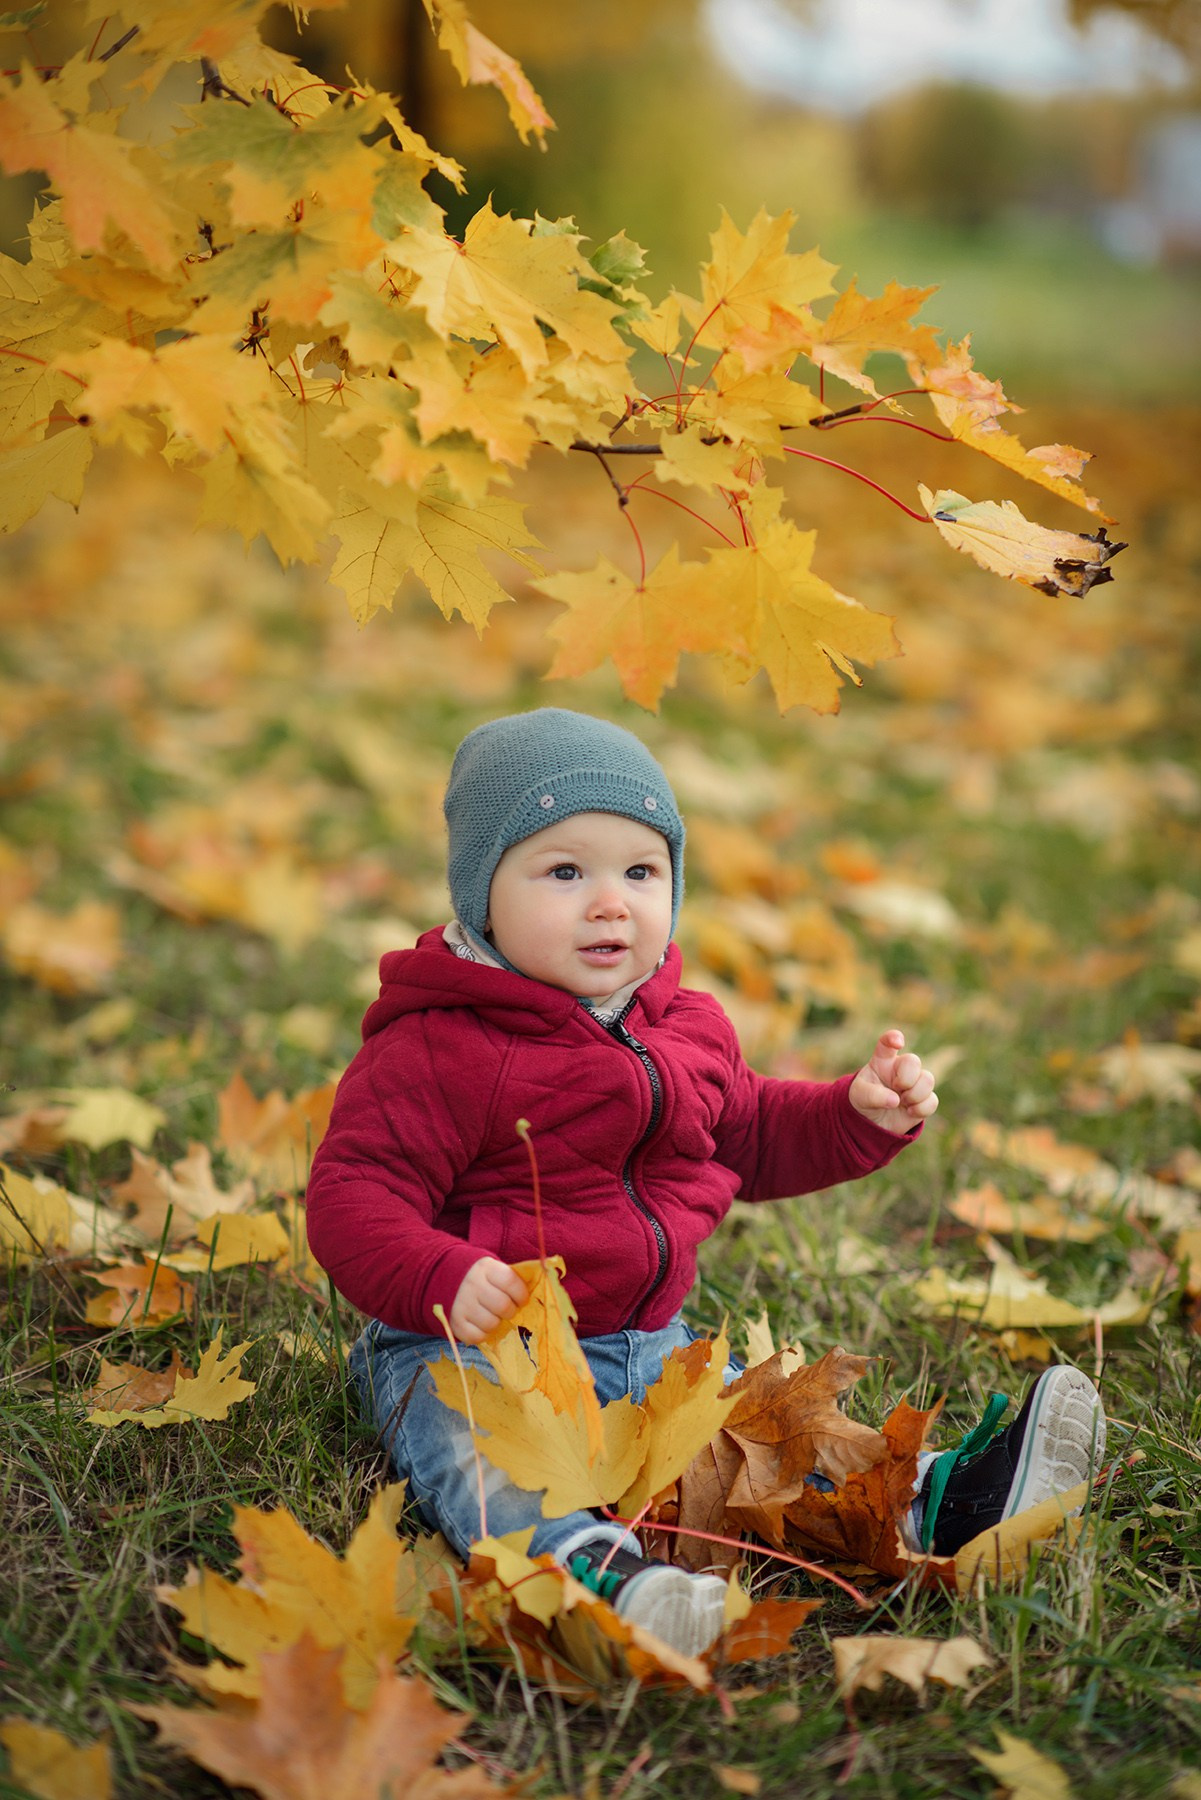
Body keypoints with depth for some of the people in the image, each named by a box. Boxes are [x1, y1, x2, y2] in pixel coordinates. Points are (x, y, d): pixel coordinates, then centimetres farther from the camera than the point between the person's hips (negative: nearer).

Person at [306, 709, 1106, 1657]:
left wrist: (863, 1114, 9)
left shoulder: (688, 1031, 10)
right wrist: (444, 1280, -36)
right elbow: (352, 1194, -17)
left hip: (647, 1346, 8)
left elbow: (753, 1137, 26)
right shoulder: (440, 1050, -15)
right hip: (472, 1352, -8)